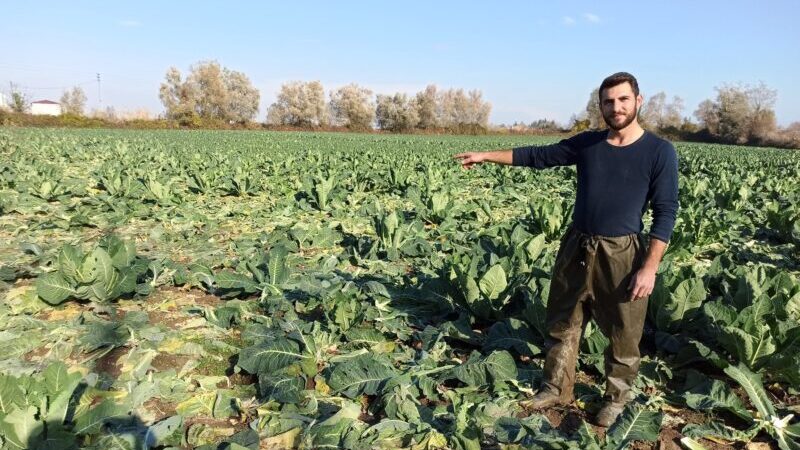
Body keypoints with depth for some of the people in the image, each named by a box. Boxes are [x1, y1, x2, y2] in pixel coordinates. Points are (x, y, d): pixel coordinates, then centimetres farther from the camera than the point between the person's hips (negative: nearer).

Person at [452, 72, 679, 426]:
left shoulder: (659, 152, -7)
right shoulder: (587, 143, 4)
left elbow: (666, 213, -7)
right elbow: (538, 156, 11)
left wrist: (650, 267, -14)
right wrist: (486, 156, 9)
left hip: (621, 254, -4)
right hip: (576, 248, 4)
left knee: (622, 334, 9)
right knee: (562, 323, 14)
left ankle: (617, 397, 32)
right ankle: (556, 388, 32)